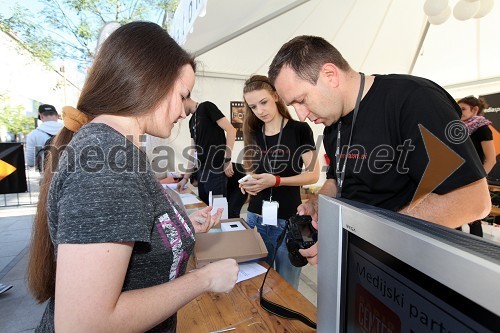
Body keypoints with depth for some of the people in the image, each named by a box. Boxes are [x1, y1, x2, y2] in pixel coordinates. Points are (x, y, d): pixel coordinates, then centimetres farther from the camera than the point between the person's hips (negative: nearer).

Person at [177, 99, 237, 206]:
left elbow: (231, 130, -14)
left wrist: (227, 160, -15)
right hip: (201, 171, 8)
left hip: (215, 170, -8)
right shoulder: (192, 121, 17)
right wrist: (185, 178, 16)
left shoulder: (206, 107, -6)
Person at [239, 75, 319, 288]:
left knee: (287, 286, 10)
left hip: (288, 220, -4)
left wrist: (276, 181, -22)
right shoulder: (253, 134, 7)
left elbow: (313, 174, -9)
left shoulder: (300, 130, -7)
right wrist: (247, 183, -6)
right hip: (256, 217, 4)